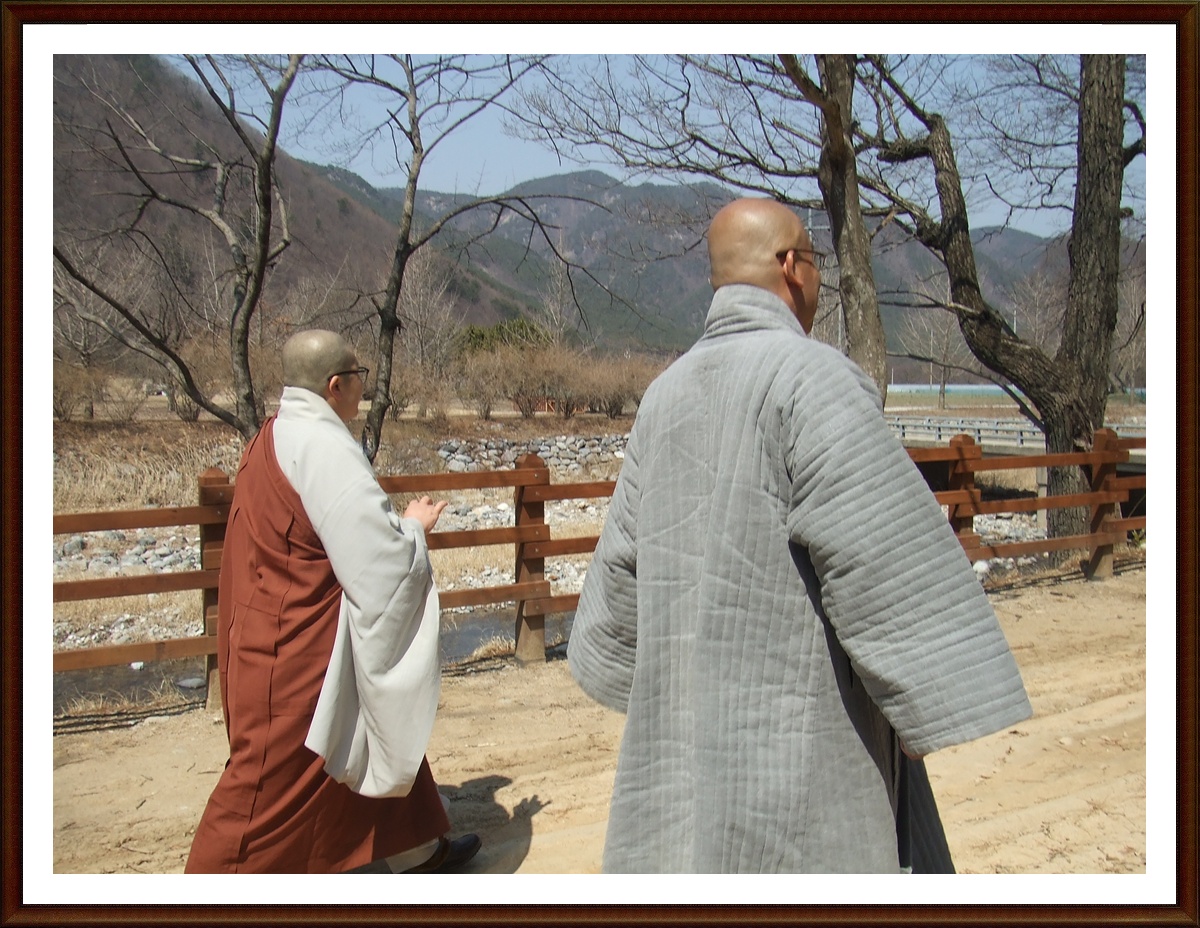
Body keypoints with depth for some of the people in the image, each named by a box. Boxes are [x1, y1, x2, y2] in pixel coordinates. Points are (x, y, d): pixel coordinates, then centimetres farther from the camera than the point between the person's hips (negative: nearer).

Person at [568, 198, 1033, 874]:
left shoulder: (667, 395, 5)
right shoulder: (809, 375, -16)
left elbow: (623, 562, 11)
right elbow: (880, 552, -21)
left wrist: (636, 670, 25)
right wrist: (929, 704, -12)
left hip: (685, 717, 7)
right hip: (796, 728, -7)